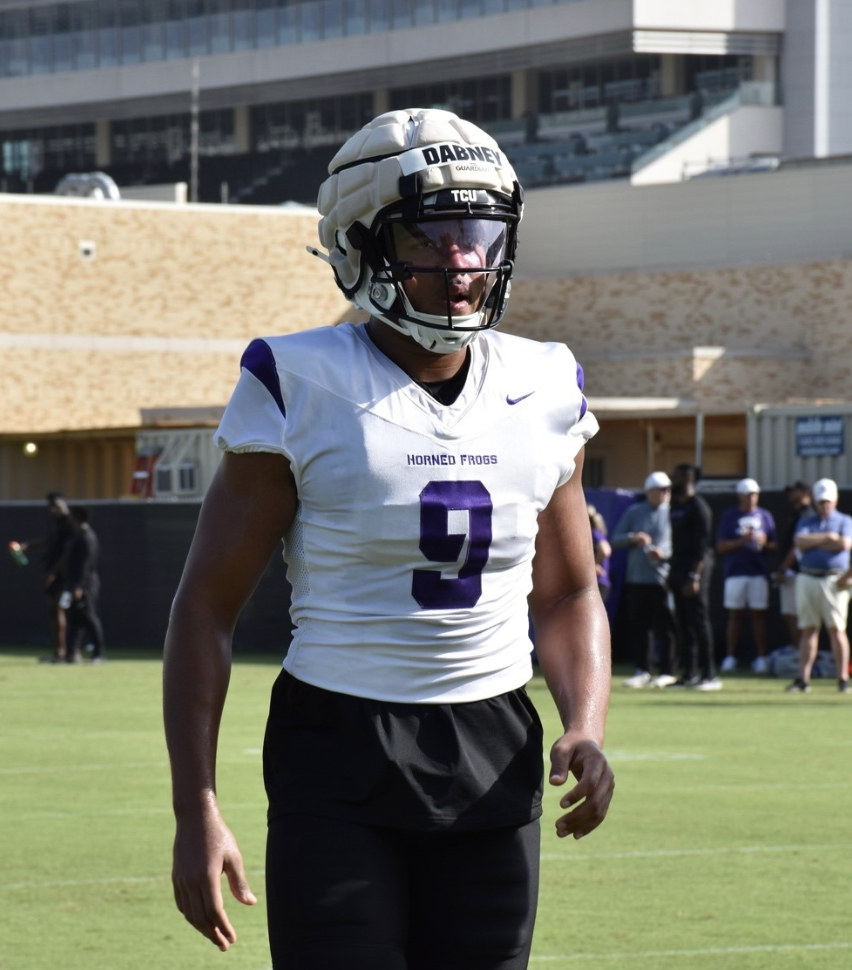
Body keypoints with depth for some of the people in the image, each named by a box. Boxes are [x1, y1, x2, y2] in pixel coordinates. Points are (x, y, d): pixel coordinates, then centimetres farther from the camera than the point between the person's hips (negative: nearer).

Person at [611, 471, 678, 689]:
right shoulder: (634, 512, 13)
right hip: (636, 579, 4)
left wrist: (664, 554, -18)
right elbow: (615, 540, 11)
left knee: (665, 626, -6)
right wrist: (632, 538, -8)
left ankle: (668, 672, -1)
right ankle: (642, 671, 16)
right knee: (639, 626, 7)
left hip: (662, 579, -4)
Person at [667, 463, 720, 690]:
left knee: (699, 622, -8)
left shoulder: (698, 507, -11)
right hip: (678, 568, 9)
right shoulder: (675, 506, 15)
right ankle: (689, 674, 13)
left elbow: (702, 546, -16)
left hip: (695, 567, -9)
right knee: (684, 623, 9)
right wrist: (672, 573, 13)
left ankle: (710, 675, -6)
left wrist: (694, 576, -21)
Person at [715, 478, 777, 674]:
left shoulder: (764, 516, 11)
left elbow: (774, 546, 11)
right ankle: (730, 658, 5)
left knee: (759, 614, 1)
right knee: (735, 615, 1)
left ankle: (761, 658, 3)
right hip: (735, 572, -1)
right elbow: (721, 547, -1)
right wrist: (742, 541, -15)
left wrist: (764, 542, -10)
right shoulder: (729, 516, 5)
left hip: (759, 572, 1)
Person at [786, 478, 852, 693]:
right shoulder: (806, 522, 16)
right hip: (808, 578, 3)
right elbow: (800, 542, -4)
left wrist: (814, 541, -5)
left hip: (834, 581, -3)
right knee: (808, 630, 3)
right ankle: (802, 679, 2)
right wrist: (827, 537, -9)